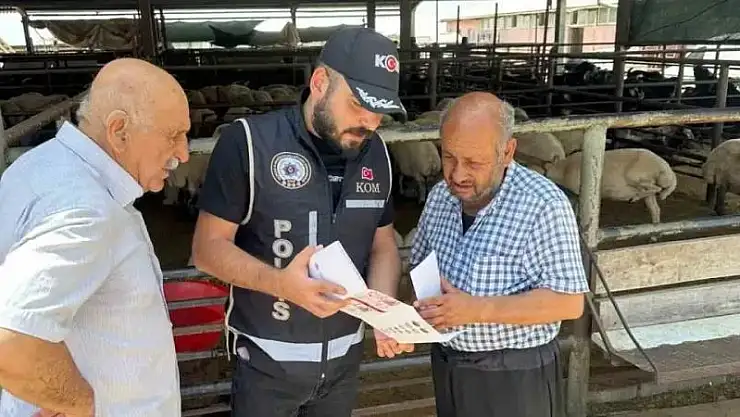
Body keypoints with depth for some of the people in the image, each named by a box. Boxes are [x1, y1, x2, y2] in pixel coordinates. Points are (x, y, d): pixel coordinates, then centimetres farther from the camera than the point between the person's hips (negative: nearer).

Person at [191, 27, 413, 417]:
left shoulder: (376, 154, -1)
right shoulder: (248, 142, -16)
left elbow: (383, 244, 7)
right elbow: (208, 247, -14)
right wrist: (279, 282, -31)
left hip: (346, 354, 5)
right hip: (267, 359, -4)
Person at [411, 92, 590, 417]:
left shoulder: (544, 205, -19)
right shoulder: (440, 196, 0)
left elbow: (568, 302, -20)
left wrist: (476, 309, -27)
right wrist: (415, 308, -11)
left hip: (515, 377, -5)